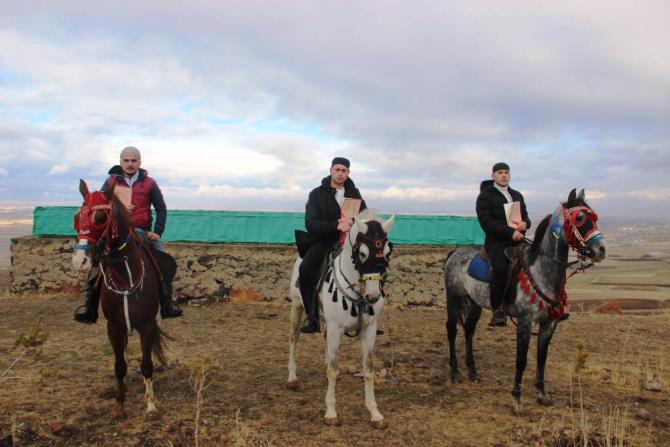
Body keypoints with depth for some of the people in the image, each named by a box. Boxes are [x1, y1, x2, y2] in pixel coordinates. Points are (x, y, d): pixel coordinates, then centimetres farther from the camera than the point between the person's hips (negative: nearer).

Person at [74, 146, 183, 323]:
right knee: (97, 261, -15)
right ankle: (90, 307, -6)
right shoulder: (111, 182, 6)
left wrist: (157, 232, -7)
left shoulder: (149, 183, 5)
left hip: (142, 232, 0)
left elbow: (161, 209, 5)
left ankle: (167, 305, -5)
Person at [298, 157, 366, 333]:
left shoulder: (354, 193, 11)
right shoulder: (317, 194, 1)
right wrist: (336, 225, -25)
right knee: (305, 269, -30)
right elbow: (311, 224, -10)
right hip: (322, 241, -3)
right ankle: (312, 317, -17)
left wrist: (352, 222, -15)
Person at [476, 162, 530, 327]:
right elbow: (486, 222, -9)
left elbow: (525, 216, 23)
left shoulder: (517, 195, 22)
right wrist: (510, 232, -19)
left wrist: (525, 223, -3)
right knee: (500, 267, -27)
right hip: (496, 241, -6)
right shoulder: (485, 196, 1)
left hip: (518, 239, 6)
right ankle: (498, 309, -16)